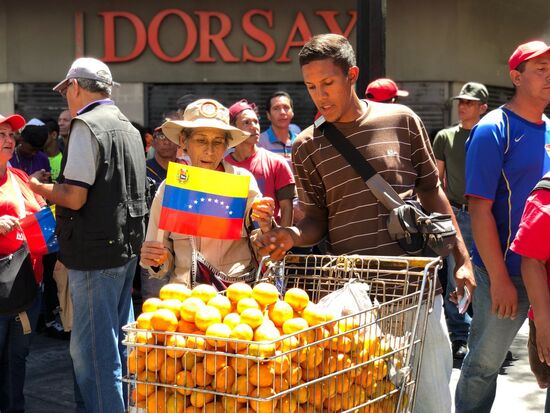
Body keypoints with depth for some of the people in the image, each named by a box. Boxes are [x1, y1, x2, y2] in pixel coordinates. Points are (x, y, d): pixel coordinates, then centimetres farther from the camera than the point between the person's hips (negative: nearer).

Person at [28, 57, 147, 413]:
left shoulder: (87, 124, -12)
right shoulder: (128, 127, 14)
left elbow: (75, 197, -19)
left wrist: (39, 187, -2)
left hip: (96, 251, -9)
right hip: (128, 247, 9)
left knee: (93, 349, -3)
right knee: (119, 342, 17)